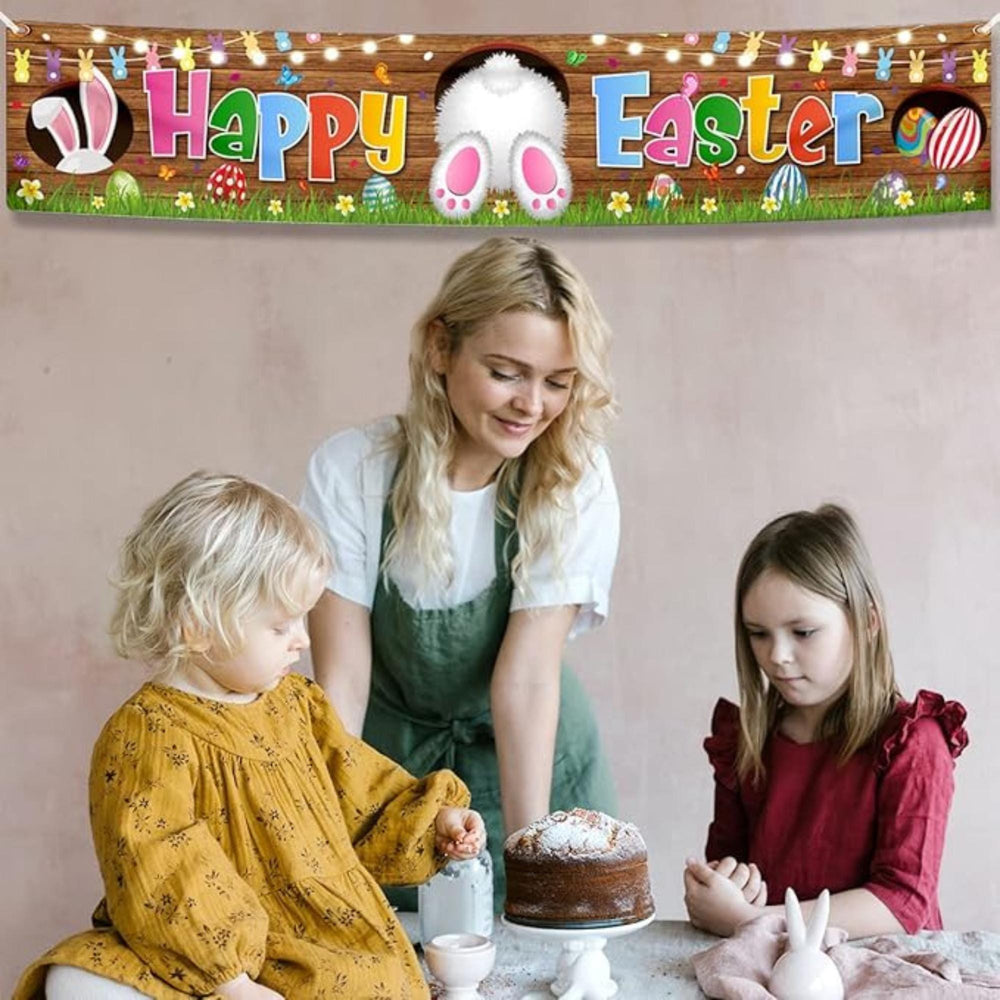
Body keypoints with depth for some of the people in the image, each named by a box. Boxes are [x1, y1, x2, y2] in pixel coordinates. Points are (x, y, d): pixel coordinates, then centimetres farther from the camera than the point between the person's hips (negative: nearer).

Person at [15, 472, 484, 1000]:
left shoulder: (298, 703, 10)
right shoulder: (147, 737, -13)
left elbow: (360, 794, 22)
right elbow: (153, 871, -21)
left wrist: (432, 820, 9)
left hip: (334, 947, 3)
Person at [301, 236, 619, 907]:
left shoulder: (576, 483, -18)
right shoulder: (350, 471, -17)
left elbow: (526, 677, -22)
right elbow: (342, 679, -18)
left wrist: (530, 852, -28)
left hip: (533, 764, 1)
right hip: (389, 763, 0)